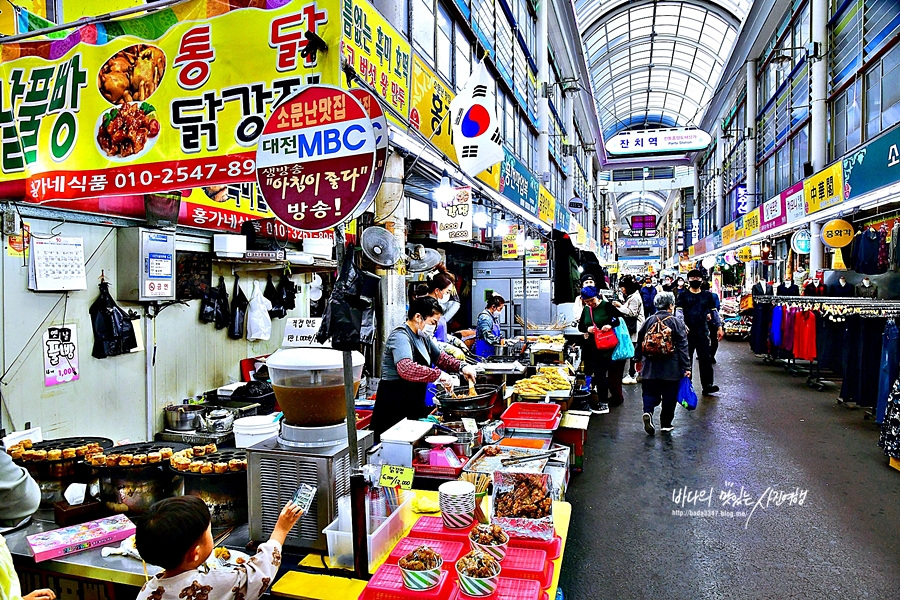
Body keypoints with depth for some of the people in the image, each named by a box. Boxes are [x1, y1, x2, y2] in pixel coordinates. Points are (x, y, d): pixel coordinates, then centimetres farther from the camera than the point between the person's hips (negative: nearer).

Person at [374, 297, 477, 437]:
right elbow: (406, 369, -36)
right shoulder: (400, 337, -19)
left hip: (413, 407, 9)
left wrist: (462, 367, 3)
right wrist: (438, 375, -36)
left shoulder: (422, 336, 11)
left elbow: (440, 357, 21)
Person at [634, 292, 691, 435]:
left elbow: (639, 342, 10)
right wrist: (686, 367, -2)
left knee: (650, 392, 9)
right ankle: (666, 424, 17)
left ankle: (648, 412, -17)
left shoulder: (648, 321, 3)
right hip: (671, 369, -2)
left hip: (650, 367, 2)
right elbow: (682, 347, -6)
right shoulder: (677, 323, -6)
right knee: (669, 396, 10)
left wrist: (638, 359, 23)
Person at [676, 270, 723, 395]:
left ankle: (707, 385, 1)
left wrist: (719, 327, 10)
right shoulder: (683, 296, 4)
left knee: (706, 359, -1)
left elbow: (714, 312, 16)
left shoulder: (707, 295, 13)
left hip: (703, 332, 2)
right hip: (688, 333, -2)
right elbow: (679, 311, -6)